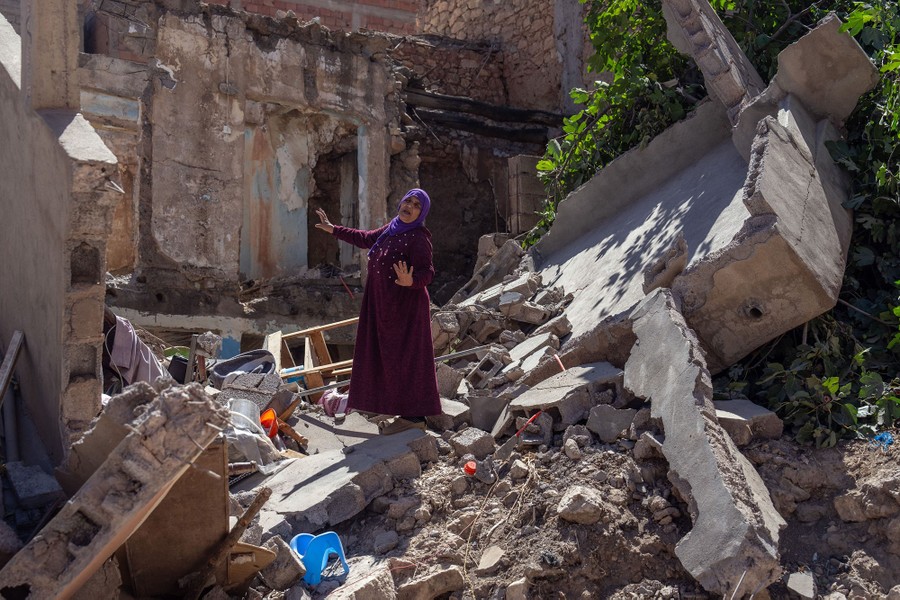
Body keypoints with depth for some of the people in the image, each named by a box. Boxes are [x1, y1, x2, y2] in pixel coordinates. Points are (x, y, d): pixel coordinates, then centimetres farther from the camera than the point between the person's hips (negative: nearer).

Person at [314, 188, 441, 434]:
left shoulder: (418, 238, -16)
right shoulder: (391, 230, 9)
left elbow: (427, 273, -23)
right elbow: (365, 239, 25)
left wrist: (411, 281, -45)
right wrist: (334, 230, 32)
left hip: (406, 306, -9)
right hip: (385, 306, 9)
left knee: (405, 358, -5)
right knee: (388, 357, 14)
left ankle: (414, 416, 2)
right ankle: (401, 410, 23)